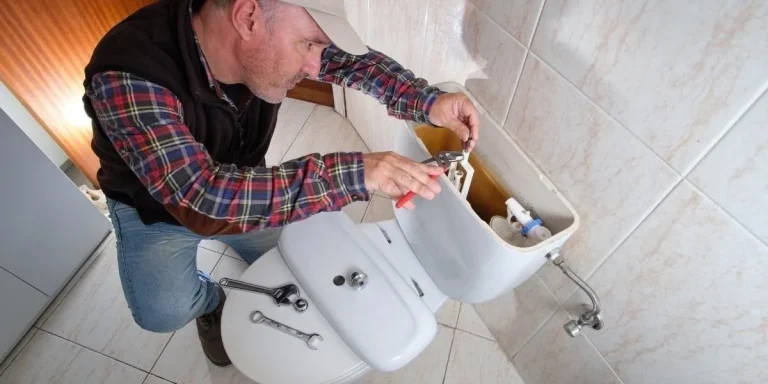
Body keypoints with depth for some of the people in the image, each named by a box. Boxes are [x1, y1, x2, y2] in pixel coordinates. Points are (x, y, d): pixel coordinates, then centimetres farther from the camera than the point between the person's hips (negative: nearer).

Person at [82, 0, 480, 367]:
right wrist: (351, 174, -51)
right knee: (164, 313, -21)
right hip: (154, 205, -3)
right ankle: (210, 300, 14)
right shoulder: (129, 77, -39)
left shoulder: (258, 40, -24)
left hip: (240, 190, 4)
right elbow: (200, 196, -47)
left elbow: (351, 59, -12)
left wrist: (426, 101, -28)